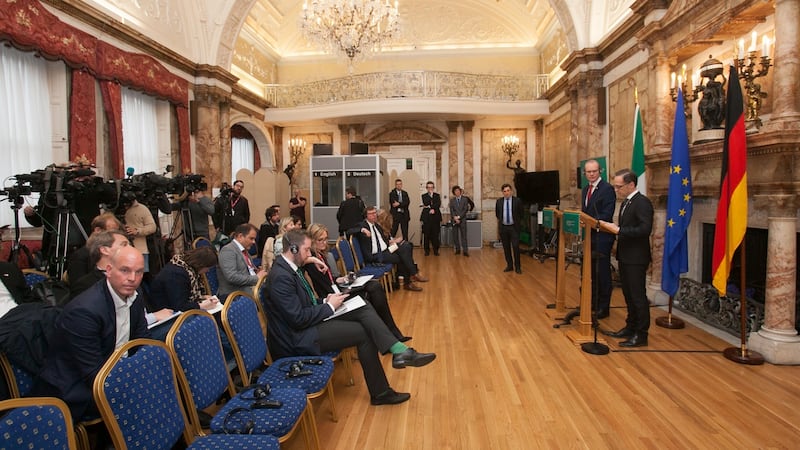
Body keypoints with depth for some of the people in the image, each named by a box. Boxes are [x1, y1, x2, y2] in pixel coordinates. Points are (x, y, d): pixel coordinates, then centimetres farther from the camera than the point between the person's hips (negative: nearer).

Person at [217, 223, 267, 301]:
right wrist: (257, 278, -15)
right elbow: (232, 277, -19)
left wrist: (259, 273, 7)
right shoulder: (228, 250, -8)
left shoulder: (244, 250, 19)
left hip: (251, 288, 9)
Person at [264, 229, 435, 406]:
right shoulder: (281, 276, -23)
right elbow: (298, 318, -25)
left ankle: (399, 352, -11)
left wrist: (325, 301, 1)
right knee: (363, 332, -11)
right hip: (299, 338, -9)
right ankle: (380, 393, 2)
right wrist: (329, 306, -13)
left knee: (364, 307, -5)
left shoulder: (290, 267, 9)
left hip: (310, 321, 9)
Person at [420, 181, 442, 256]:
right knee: (426, 234, -1)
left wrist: (431, 208, -13)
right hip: (426, 217, 0)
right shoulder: (424, 196, 8)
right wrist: (430, 195, -11)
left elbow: (438, 204, -2)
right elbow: (425, 203, -9)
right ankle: (427, 250, 7)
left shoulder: (437, 195, 11)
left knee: (435, 234, 0)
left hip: (435, 216, 1)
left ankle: (436, 250, 7)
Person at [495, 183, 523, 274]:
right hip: (503, 227, 3)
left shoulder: (517, 200, -4)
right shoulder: (499, 201, 4)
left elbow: (521, 213, 8)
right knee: (506, 248, 7)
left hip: (514, 227, -3)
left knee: (516, 247, -6)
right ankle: (509, 265, 18)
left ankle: (517, 266, 5)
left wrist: (518, 222, 12)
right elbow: (497, 213, 21)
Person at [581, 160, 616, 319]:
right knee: (591, 272, 15)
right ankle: (592, 302, 28)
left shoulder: (607, 189, -11)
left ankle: (603, 307, 12)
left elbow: (607, 215, -18)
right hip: (589, 236, 8)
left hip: (602, 237, -8)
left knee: (602, 272, 2)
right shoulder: (585, 189, 14)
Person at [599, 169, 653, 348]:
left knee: (638, 296, -1)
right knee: (628, 295, 17)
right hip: (624, 256, 9)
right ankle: (630, 328, 29)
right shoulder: (626, 202, 14)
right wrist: (610, 226, 3)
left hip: (636, 258, -9)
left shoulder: (642, 202, -15)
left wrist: (619, 230, -25)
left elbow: (645, 229, -25)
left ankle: (641, 335, 9)